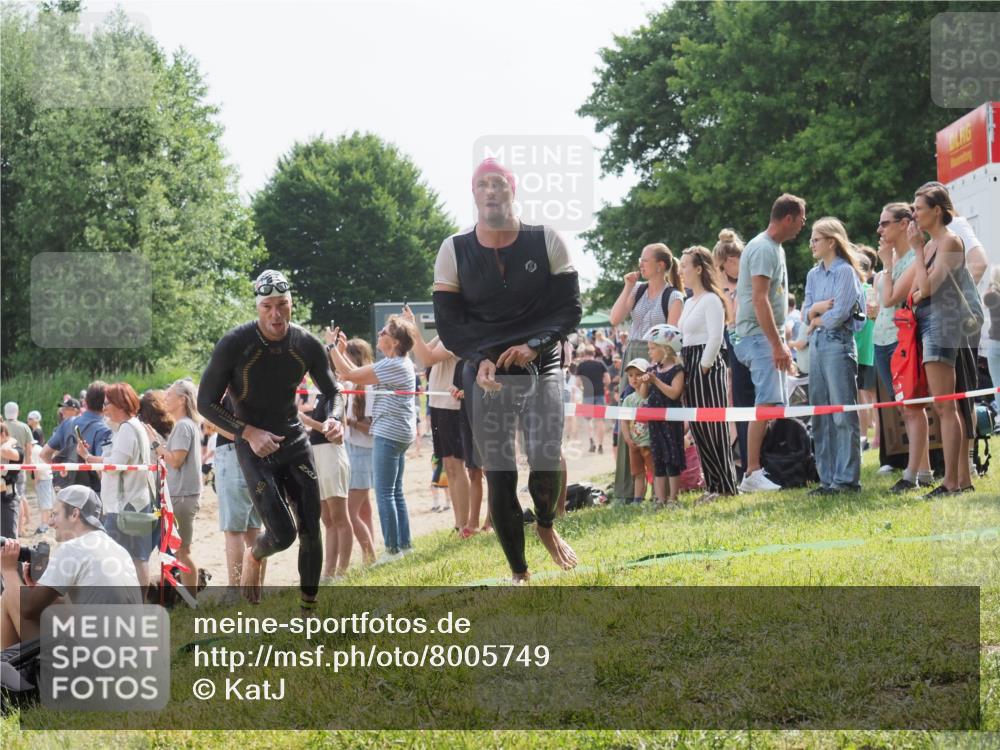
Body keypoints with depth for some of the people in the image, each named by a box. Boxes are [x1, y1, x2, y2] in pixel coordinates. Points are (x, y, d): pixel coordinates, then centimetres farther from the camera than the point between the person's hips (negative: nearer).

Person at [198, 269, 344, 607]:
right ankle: (253, 558, 23)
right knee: (282, 534, -12)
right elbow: (206, 402, -10)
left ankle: (309, 609, 14)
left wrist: (334, 419, -16)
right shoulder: (235, 344, -18)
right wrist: (249, 432, -22)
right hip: (254, 448, -4)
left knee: (311, 531, 1)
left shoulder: (307, 345, -7)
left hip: (295, 442, 4)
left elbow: (333, 392, 8)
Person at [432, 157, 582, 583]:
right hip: (486, 373, 1)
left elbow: (570, 309, 0)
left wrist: (534, 345, -16)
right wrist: (479, 359, -16)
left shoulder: (546, 242, 0)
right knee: (499, 475, -2)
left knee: (546, 459, -19)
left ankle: (546, 526, 14)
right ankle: (518, 573, 12)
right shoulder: (455, 251, 2)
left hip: (540, 368, -1)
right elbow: (448, 322, 2)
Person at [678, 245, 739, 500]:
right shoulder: (689, 302, 19)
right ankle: (712, 484, 10)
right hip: (690, 366, 9)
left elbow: (715, 338, -16)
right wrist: (684, 367, 10)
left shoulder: (711, 300, -9)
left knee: (712, 427, -7)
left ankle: (725, 486, -3)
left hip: (707, 367, -9)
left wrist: (703, 368, -17)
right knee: (697, 428, 7)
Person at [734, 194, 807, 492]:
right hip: (759, 336, -10)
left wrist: (781, 342, 21)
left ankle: (773, 468, 10)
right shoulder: (763, 249, -14)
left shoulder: (776, 248, 18)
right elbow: (759, 299, -21)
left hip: (771, 337, 10)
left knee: (777, 404, 8)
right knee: (767, 403, -16)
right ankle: (752, 474, -19)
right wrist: (777, 345, -22)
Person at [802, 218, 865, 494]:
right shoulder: (813, 275, 17)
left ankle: (847, 478, -6)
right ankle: (827, 478, 10)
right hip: (816, 345, 8)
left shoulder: (845, 271, -5)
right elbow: (806, 312, 11)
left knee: (843, 415, -7)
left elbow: (838, 314, -13)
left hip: (838, 344, -8)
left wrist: (817, 320, 2)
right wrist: (818, 308, -10)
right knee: (820, 416, 6)